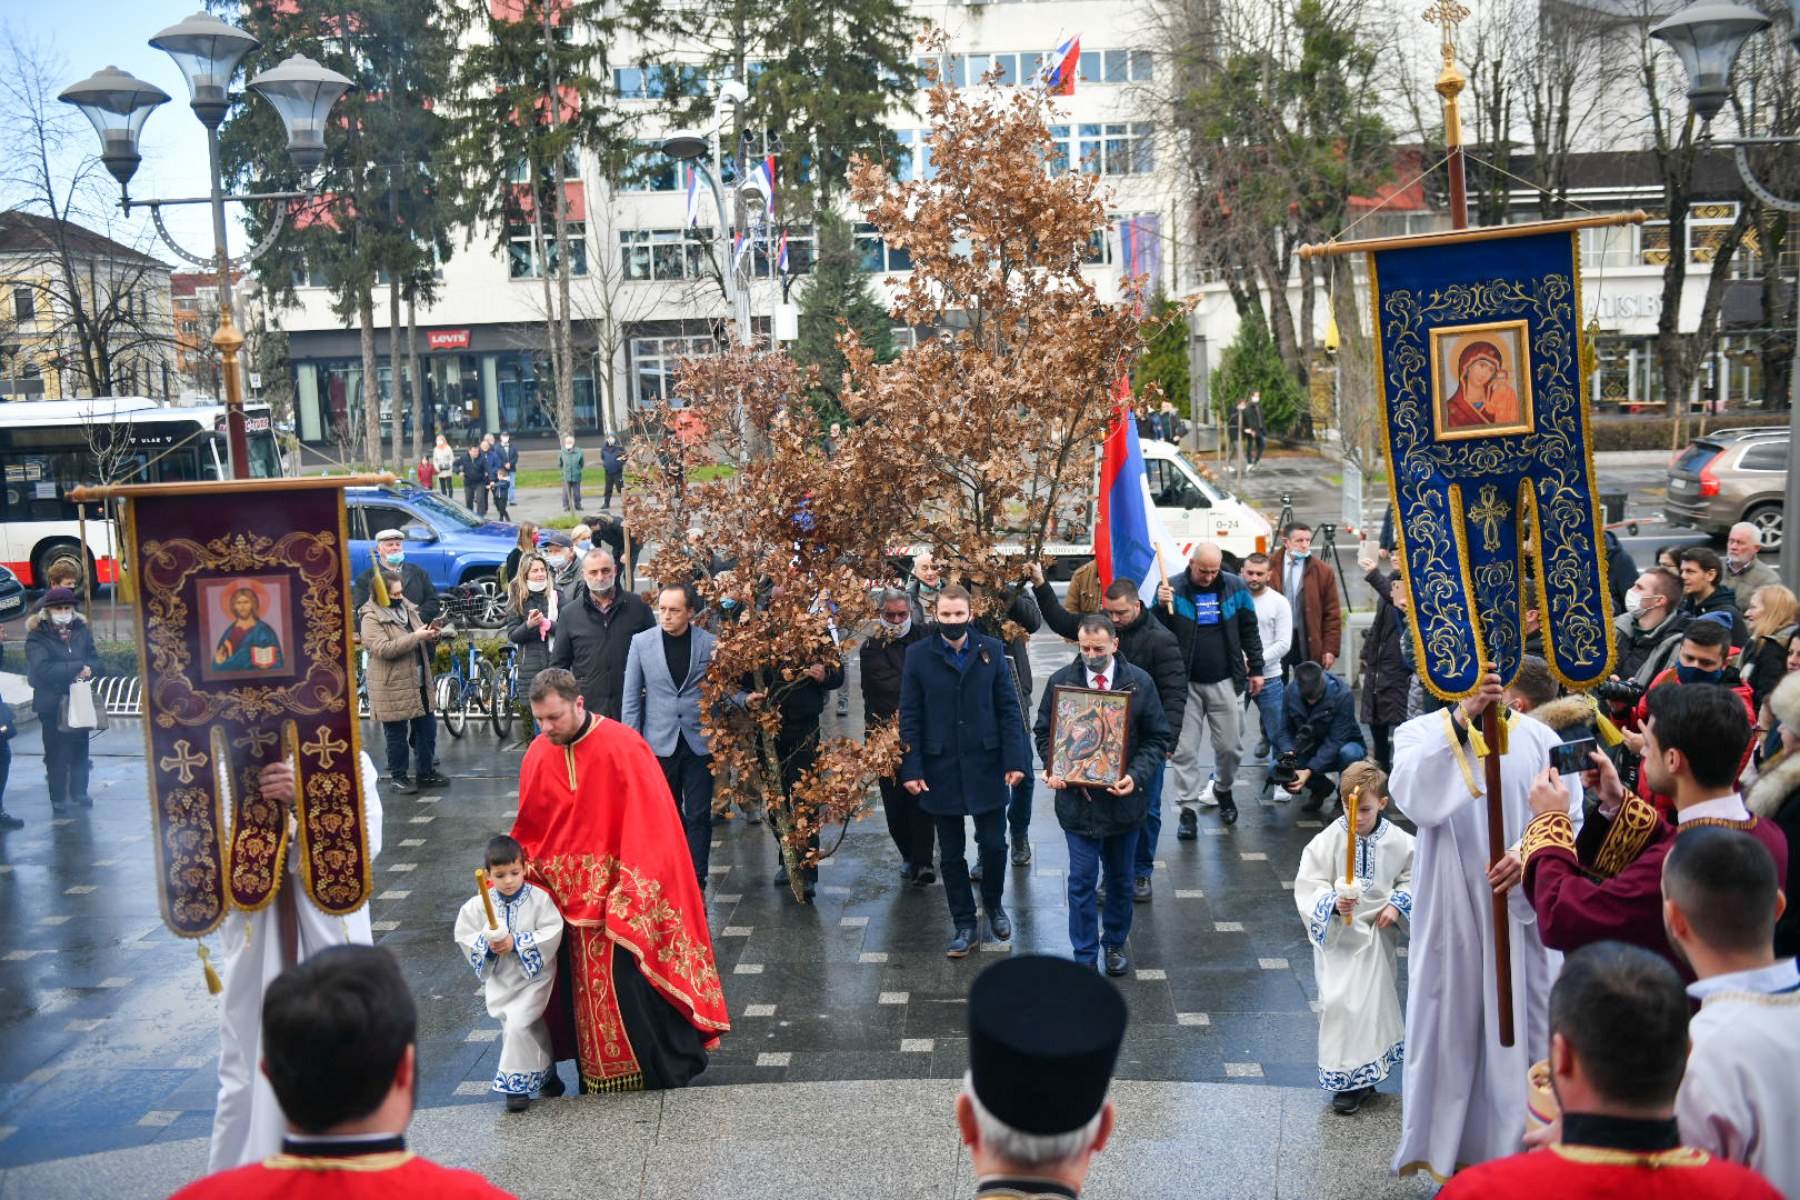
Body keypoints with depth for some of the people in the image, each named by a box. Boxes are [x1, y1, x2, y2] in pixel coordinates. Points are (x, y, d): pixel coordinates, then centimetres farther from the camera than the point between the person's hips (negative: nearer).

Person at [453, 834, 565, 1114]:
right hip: (500, 979, 3)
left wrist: (517, 942, -22)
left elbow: (552, 932, -17)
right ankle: (545, 1073, 29)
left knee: (517, 1025, -15)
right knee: (532, 1029, 11)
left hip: (533, 976, -3)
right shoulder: (478, 905, -4)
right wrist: (487, 944, -19)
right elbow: (464, 936, -1)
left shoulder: (539, 899, -11)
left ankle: (516, 1085, -1)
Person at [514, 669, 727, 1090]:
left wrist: (632, 891, -19)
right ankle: (595, 1076, 26)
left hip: (619, 898, -5)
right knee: (580, 990, 12)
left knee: (629, 983, -3)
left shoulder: (623, 748, -16)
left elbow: (649, 825, -16)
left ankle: (664, 1067, 15)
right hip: (568, 900, 5)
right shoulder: (538, 754, 1)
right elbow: (528, 832, 11)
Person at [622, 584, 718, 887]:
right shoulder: (642, 642, 0)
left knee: (698, 815, 3)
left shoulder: (711, 644, -4)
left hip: (699, 741, -1)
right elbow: (631, 696, 4)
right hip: (660, 742, 1)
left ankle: (696, 882, 12)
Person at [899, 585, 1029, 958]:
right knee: (951, 854, 9)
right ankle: (963, 924, 21)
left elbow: (1008, 708, -1)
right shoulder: (918, 655, -3)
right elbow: (909, 716, -2)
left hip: (986, 766, 0)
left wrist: (1015, 759, -7)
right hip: (941, 770, 0)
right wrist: (911, 769, -7)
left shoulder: (991, 650, -2)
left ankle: (994, 905, 32)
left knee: (994, 844, 5)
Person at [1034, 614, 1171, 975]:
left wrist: (1136, 775, -18)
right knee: (1082, 881, 2)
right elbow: (1043, 732, 6)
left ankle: (1115, 944, 36)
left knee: (1120, 878, 16)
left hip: (1122, 797, 1)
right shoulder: (1061, 681, -4)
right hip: (1076, 796, -1)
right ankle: (1084, 958, 13)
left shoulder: (1140, 682, -5)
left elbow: (1157, 738, -2)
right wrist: (1053, 768, -12)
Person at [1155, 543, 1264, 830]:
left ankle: (1223, 790, 35)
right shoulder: (1173, 589, -5)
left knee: (1228, 746, 8)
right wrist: (1161, 606, -21)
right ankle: (1187, 809, 10)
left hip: (1223, 682, 1)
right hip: (1185, 684, -1)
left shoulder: (1235, 587, -1)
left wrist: (1256, 669, 9)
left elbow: (1249, 631, 8)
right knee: (1185, 749, 1)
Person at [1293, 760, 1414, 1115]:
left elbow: (1412, 878, 7)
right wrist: (1332, 903, -29)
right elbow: (1308, 885, -13)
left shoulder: (1398, 841, -6)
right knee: (1338, 1001, -11)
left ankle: (1366, 1074, 32)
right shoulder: (1328, 840, -13)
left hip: (1378, 933, 3)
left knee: (1377, 999, 13)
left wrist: (1398, 904, -9)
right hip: (1338, 933, -3)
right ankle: (1347, 1080, 3)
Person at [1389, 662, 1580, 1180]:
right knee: (1449, 1025, 6)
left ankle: (1517, 1146, 22)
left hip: (1524, 910, 1)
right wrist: (1461, 720, -32)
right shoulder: (1423, 733, -2)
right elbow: (1415, 797, -22)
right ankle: (1441, 1150, 21)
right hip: (1452, 914, -1)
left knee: (1521, 1030, 8)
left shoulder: (1541, 739, 2)